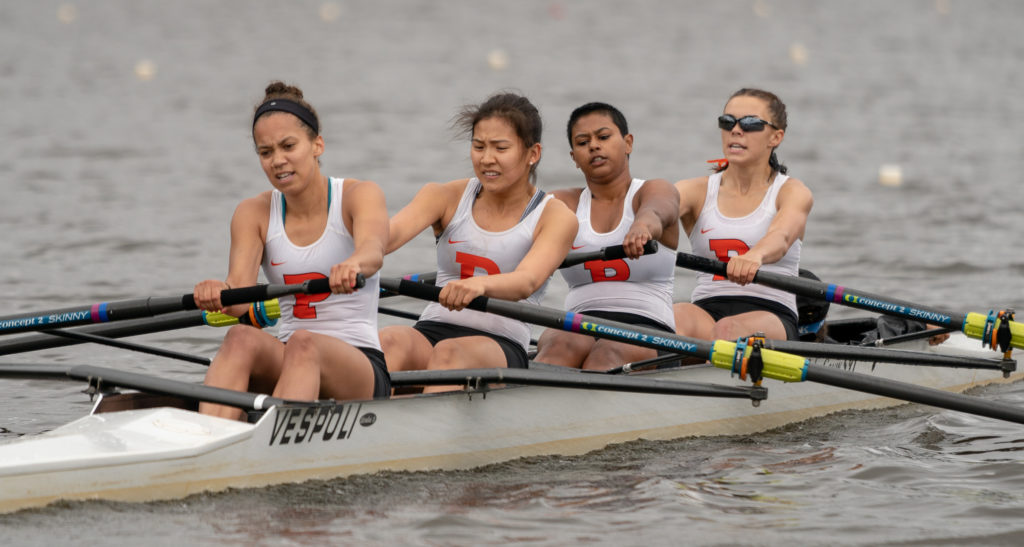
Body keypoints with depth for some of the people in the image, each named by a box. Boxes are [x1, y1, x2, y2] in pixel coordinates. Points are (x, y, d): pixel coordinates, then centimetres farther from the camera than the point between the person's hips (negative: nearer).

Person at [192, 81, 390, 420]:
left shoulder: (359, 196, -2)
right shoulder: (254, 214, 6)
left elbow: (373, 251, -26)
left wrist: (353, 264, -52)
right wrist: (218, 292, -36)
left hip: (362, 369, -3)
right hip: (286, 362, 3)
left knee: (303, 343, -35)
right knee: (241, 338, -30)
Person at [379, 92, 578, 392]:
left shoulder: (554, 217, 2)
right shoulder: (447, 198, 10)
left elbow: (526, 282, -18)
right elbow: (391, 233, -10)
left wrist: (479, 285, -42)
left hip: (502, 346, -2)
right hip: (432, 331, 2)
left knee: (449, 353, -36)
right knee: (389, 341, -32)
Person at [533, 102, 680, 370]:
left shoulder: (657, 191, 7)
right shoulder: (565, 204, 18)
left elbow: (654, 212, -19)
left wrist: (641, 227, -45)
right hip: (579, 327, 2)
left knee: (607, 353, -36)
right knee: (562, 345, -33)